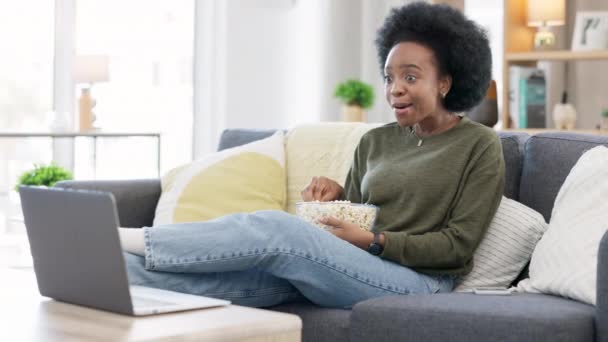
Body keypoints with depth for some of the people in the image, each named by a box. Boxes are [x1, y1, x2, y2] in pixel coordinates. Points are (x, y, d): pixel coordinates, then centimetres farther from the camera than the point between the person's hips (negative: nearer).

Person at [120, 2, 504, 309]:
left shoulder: (480, 145, 2)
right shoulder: (374, 142, 18)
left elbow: (458, 244, -5)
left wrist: (373, 241, -13)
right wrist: (335, 196, -2)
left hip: (419, 281, -5)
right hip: (353, 269, 6)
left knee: (274, 228, -28)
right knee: (238, 267, -25)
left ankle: (132, 240, -26)